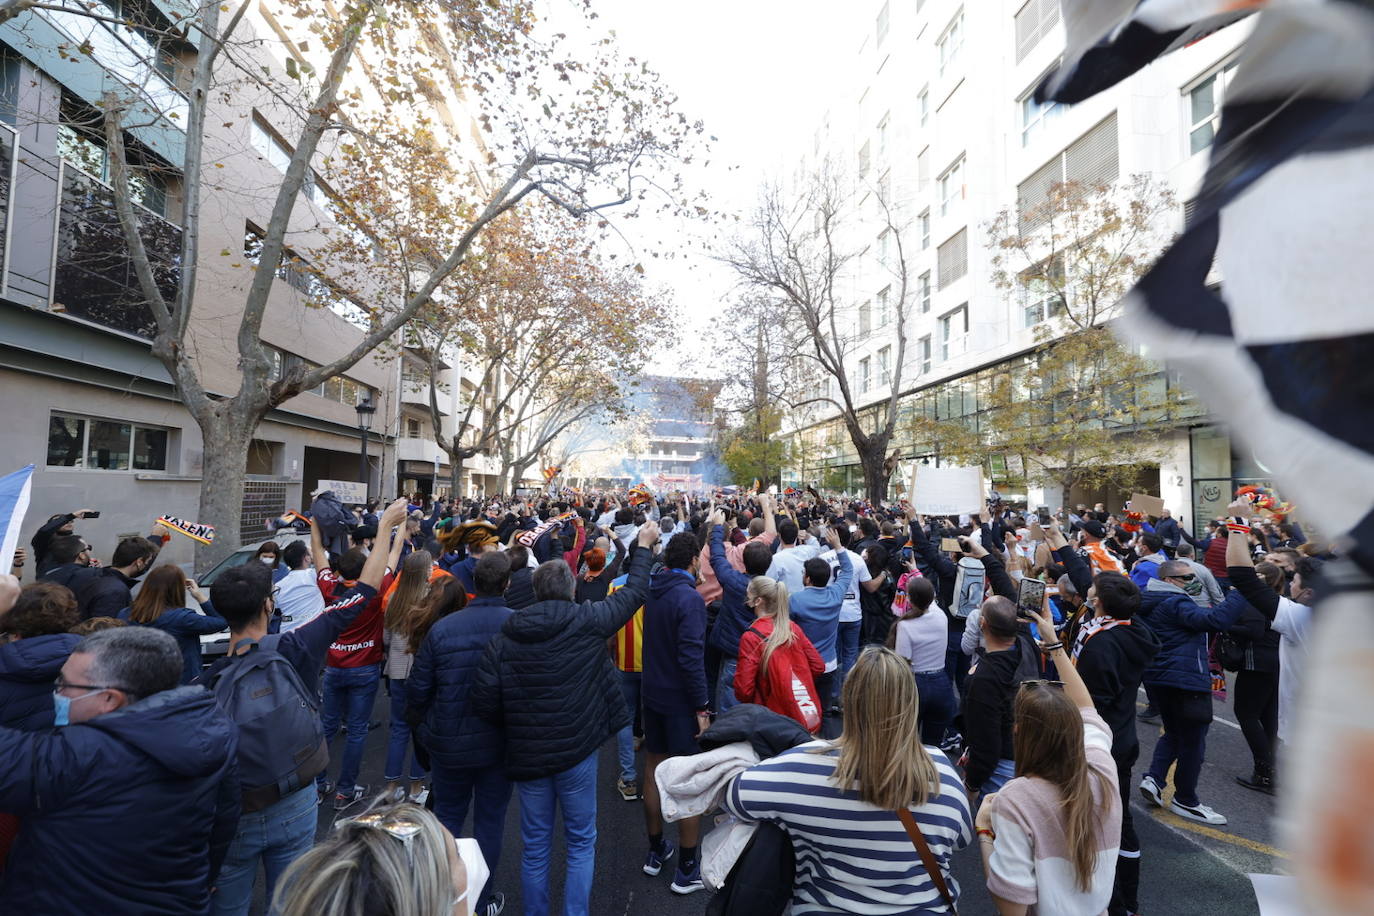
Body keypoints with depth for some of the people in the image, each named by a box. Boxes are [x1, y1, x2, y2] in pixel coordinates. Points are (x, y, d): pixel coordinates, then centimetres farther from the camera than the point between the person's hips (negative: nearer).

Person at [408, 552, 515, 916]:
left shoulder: (442, 628, -15)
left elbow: (417, 689, -7)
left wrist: (426, 726, 13)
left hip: (450, 742, 1)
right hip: (499, 743, -1)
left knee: (448, 816, 23)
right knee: (490, 819, 18)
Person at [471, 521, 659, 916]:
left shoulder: (505, 637, -7)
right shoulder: (587, 621, -13)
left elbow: (484, 699, -7)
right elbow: (633, 593, -2)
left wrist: (515, 725, 11)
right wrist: (644, 546, 11)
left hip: (527, 753, 3)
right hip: (576, 750, -2)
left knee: (535, 846, 19)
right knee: (581, 842, 16)